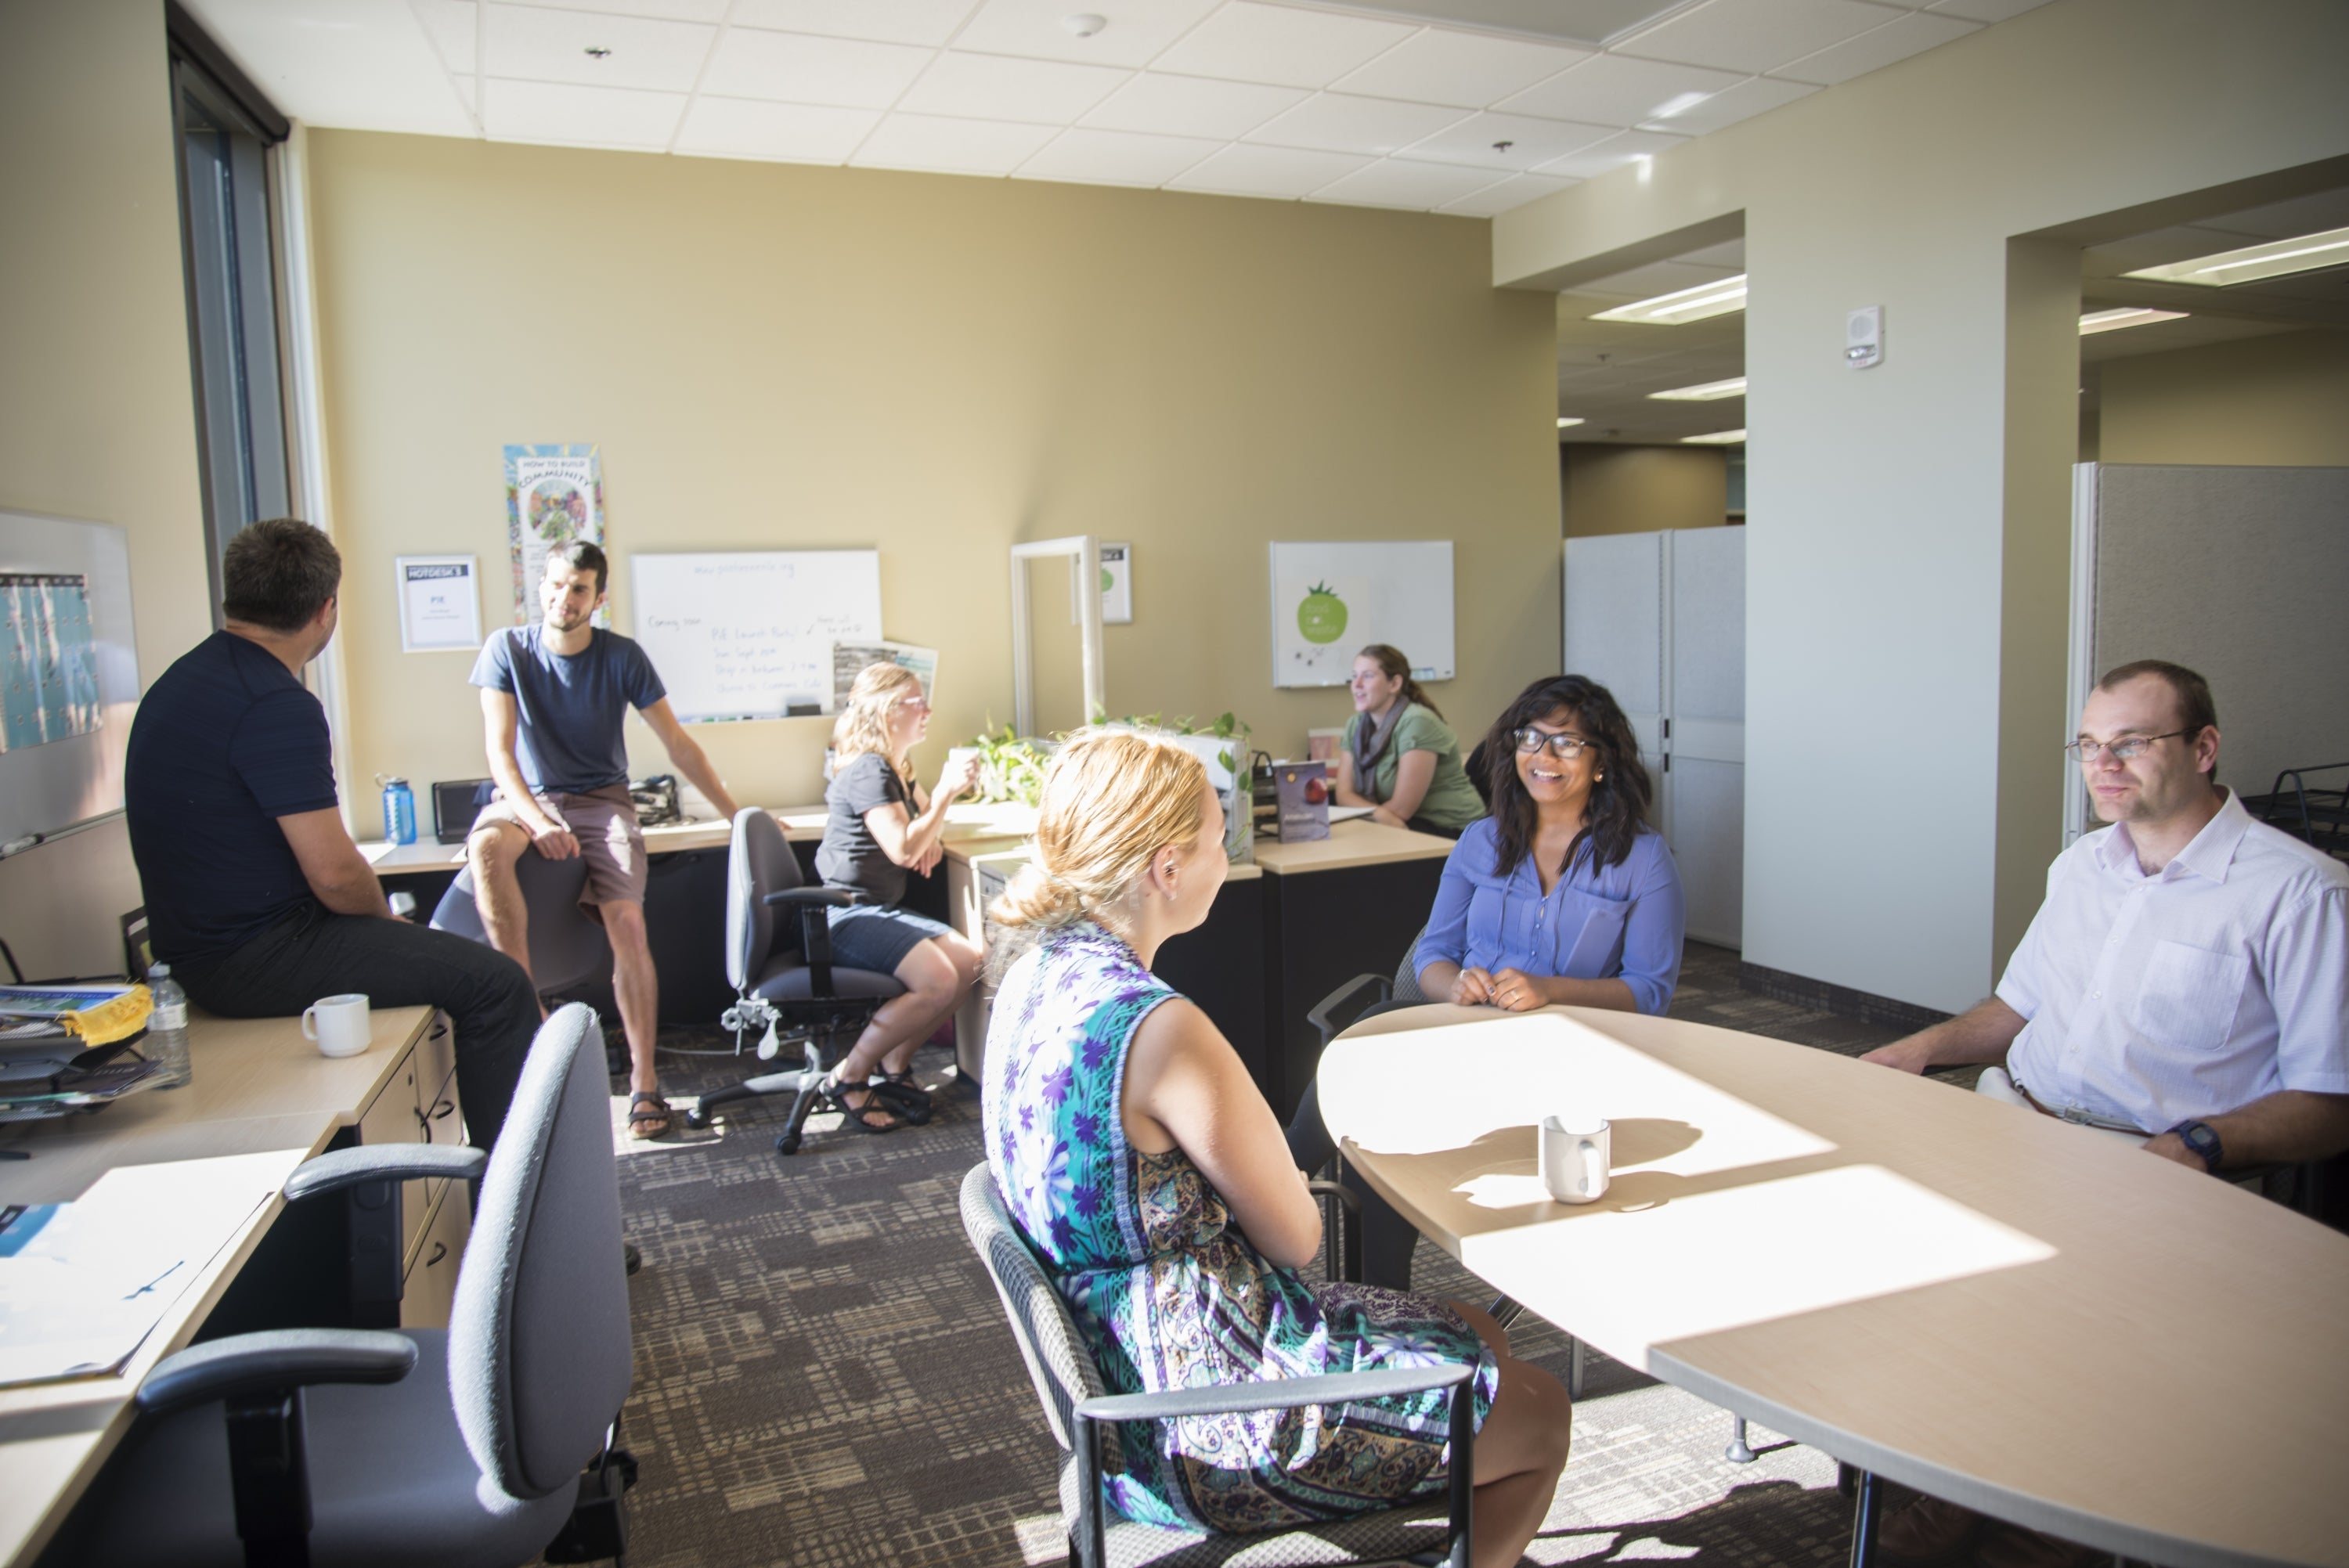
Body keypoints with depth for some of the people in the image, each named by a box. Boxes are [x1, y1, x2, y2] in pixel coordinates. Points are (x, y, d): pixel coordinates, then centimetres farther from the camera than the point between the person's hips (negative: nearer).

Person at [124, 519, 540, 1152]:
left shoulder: (183, 680, 11)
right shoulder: (277, 706, -21)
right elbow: (335, 874, -25)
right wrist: (383, 913, -2)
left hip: (200, 946, 11)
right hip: (257, 961, -11)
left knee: (421, 944, 28)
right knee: (496, 984, -11)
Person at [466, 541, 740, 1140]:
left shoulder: (622, 656, -2)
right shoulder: (507, 648, -2)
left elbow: (678, 744, 2)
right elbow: (499, 749, -8)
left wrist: (737, 814, -1)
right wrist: (537, 821, -24)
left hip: (602, 801, 0)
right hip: (528, 797, 1)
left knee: (627, 921, -24)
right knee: (485, 848, -36)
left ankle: (644, 1078, -16)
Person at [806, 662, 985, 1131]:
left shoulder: (896, 768, 15)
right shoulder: (868, 771, -16)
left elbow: (924, 812, 33)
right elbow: (902, 850, -24)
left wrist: (933, 837, 9)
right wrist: (947, 792, -23)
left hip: (879, 910, 10)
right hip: (848, 916, -10)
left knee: (970, 960, -8)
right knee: (938, 981, -27)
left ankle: (895, 1065, 4)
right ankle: (849, 1076, -11)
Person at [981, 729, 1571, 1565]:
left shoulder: (1033, 975, -1)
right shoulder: (1161, 1031, -31)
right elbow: (1296, 1235, -17)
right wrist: (1286, 1181, 2)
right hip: (1203, 1431, -9)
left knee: (1478, 1337, 23)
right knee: (1541, 1413, 12)